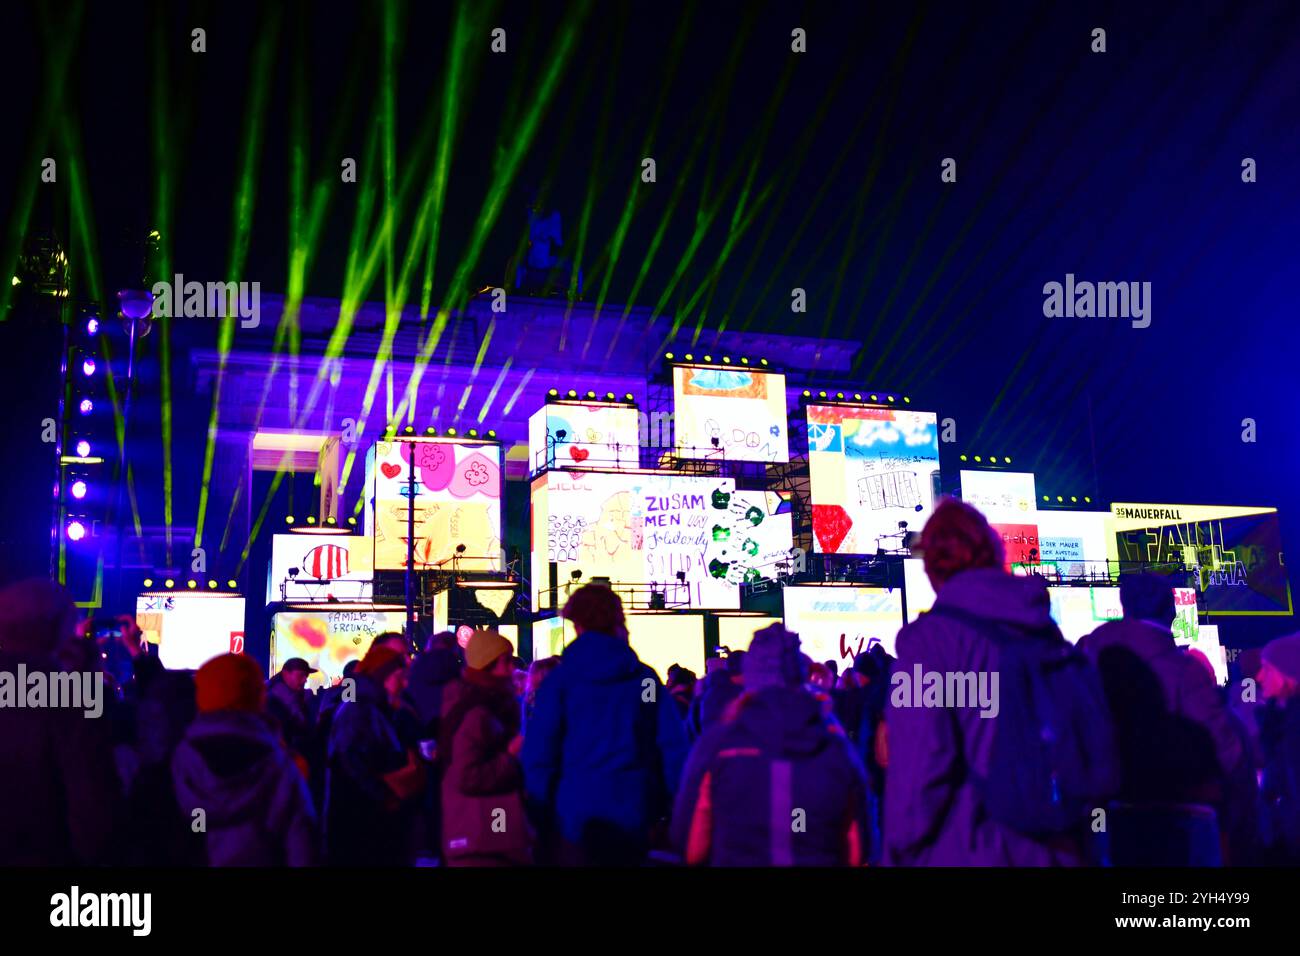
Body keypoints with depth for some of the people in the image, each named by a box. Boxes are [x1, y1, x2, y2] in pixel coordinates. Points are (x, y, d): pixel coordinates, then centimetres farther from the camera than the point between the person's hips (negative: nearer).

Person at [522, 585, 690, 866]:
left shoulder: (560, 680, -4)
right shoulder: (645, 678, 3)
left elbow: (538, 755, -7)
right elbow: (675, 748, 1)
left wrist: (539, 818, 1)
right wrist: (673, 810, 8)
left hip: (576, 818, -2)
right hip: (634, 816, 3)